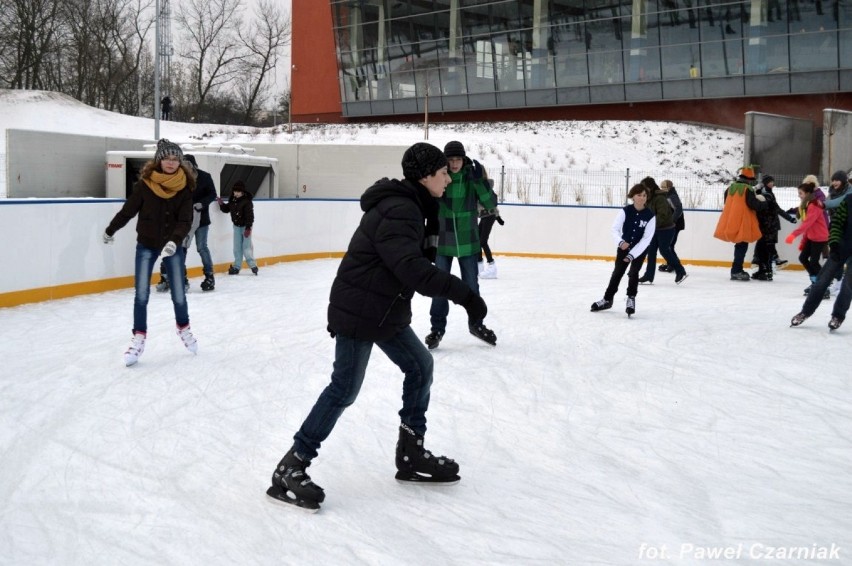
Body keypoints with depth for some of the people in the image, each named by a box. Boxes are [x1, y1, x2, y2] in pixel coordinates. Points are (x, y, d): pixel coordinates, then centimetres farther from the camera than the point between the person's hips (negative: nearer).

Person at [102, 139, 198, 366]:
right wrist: (110, 230, 11)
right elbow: (128, 210, 0)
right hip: (146, 245, -1)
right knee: (141, 294, -3)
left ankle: (184, 328, 30)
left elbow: (185, 220, -14)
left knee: (178, 294, 5)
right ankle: (139, 337, 9)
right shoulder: (145, 184, -11)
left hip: (172, 246, 1)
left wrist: (174, 241, -29)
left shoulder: (185, 187, -9)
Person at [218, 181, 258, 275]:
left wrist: (248, 228, -22)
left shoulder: (247, 202, -18)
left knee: (246, 246, -5)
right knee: (237, 247, 9)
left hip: (245, 226, -7)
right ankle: (236, 266, 14)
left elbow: (249, 215, -20)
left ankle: (253, 265, 4)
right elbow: (226, 209, 16)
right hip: (237, 226, 7)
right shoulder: (232, 201, 2)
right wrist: (221, 204, -4)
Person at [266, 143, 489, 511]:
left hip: (386, 311, 10)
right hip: (358, 313, -10)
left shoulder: (409, 206, 10)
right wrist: (463, 293, -33)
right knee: (344, 390, -6)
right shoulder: (396, 212, -23)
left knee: (420, 366, 14)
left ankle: (411, 455, 24)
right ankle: (290, 469, 3)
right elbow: (414, 270, -34)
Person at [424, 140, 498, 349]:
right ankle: (437, 328, 17)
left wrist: (479, 181, -27)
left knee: (471, 285, 13)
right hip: (442, 241, -1)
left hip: (468, 241, 1)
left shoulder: (472, 176, -8)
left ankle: (476, 324, 31)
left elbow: (490, 204, -14)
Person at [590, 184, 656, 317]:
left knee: (633, 273, -15)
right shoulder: (625, 211, -18)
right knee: (617, 272, 8)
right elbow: (615, 229, -19)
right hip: (624, 246, 2)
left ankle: (631, 300, 0)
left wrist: (632, 255, -25)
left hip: (640, 249, -2)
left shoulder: (650, 216, -19)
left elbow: (646, 238, -20)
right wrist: (620, 242, -41)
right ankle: (607, 299, 21)